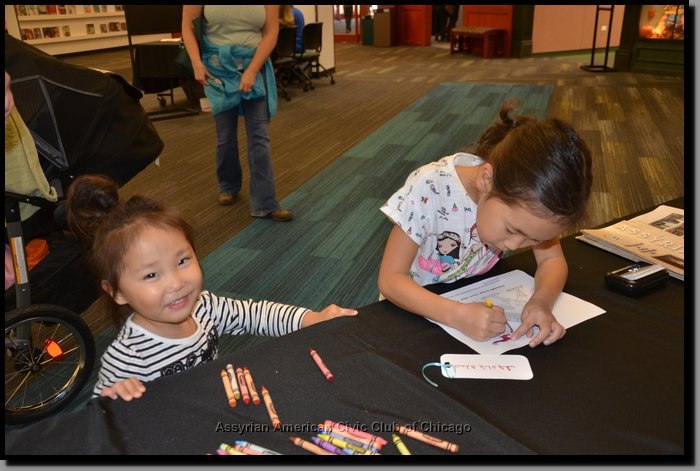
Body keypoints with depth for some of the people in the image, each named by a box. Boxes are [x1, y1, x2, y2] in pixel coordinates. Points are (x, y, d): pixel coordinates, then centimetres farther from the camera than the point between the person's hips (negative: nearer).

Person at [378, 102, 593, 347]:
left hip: (478, 301, 5)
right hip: (418, 304, -4)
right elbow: (390, 279, -26)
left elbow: (552, 259, -9)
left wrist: (542, 300, -29)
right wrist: (457, 315, -40)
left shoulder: (524, 195, -18)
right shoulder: (429, 190, -29)